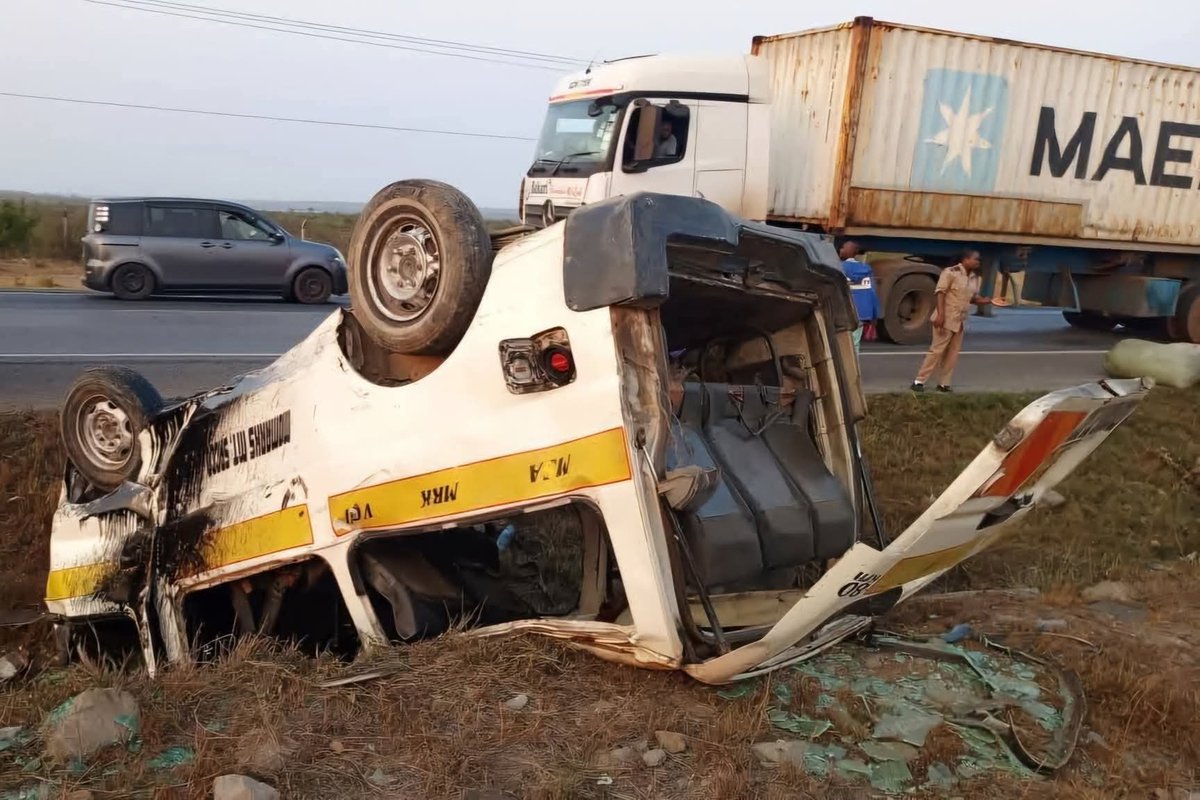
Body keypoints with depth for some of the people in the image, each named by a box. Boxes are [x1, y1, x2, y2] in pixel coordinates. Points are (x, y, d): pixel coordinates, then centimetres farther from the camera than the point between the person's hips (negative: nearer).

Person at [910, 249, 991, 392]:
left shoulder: (974, 278, 10)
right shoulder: (950, 272, -12)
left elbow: (973, 298, 18)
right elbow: (940, 293, -16)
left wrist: (985, 301, -4)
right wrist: (940, 314, -24)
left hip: (960, 321, 7)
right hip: (946, 319, -7)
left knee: (953, 353, 7)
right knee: (937, 350, -6)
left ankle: (944, 383, 13)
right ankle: (919, 381, 1)